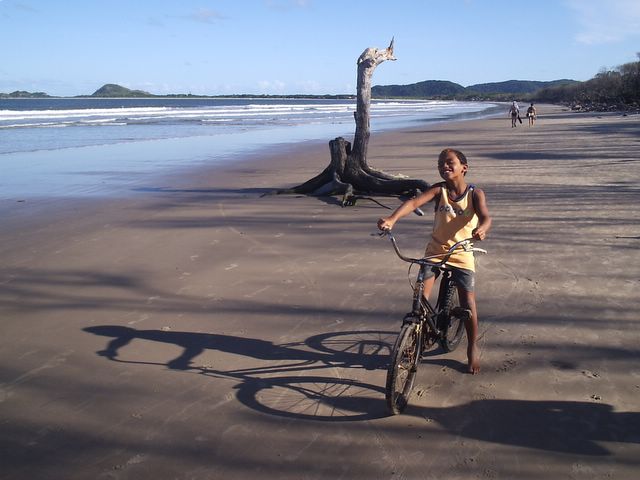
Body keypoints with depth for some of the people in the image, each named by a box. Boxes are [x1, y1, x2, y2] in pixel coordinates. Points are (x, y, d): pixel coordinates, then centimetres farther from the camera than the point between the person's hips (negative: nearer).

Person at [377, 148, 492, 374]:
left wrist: (481, 228, -51)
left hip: (462, 254, -1)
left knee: (467, 303, -4)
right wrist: (392, 218, -44)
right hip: (435, 251, 1)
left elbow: (485, 216, -25)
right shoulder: (439, 190, -9)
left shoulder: (475, 193, -9)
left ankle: (472, 348, 18)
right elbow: (414, 202, -25)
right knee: (420, 297, -9)